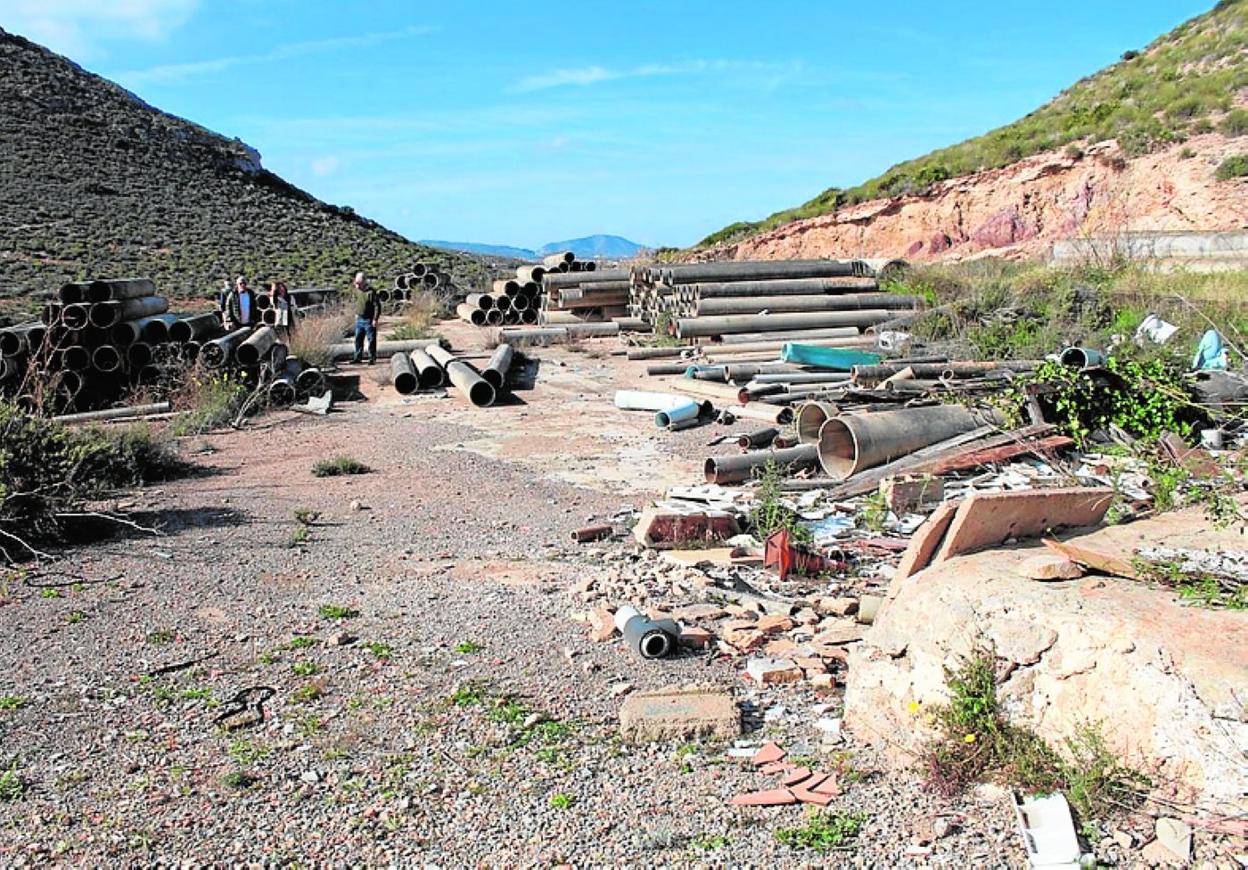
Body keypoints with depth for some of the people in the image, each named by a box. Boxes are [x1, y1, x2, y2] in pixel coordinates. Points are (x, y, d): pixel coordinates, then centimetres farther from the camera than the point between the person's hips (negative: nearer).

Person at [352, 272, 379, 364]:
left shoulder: (371, 292, -16)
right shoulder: (357, 290, 5)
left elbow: (377, 306, -16)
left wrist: (375, 319, -19)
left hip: (369, 320, -7)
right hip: (359, 319, 7)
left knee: (371, 340, 0)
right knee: (358, 339, 11)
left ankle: (372, 358, 9)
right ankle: (358, 357, 21)